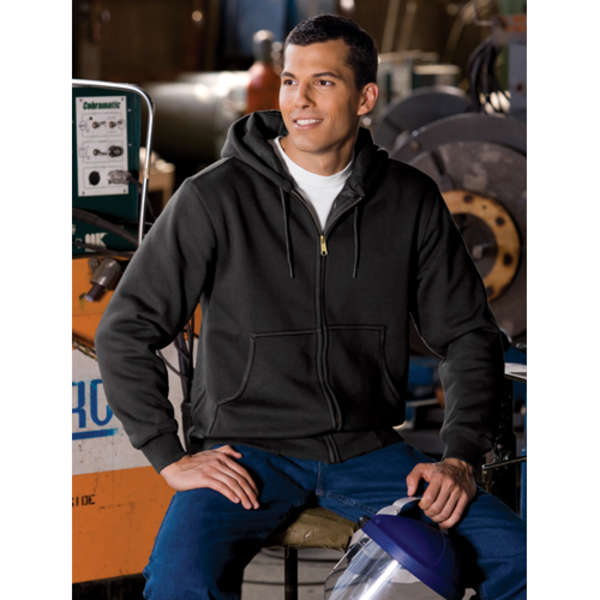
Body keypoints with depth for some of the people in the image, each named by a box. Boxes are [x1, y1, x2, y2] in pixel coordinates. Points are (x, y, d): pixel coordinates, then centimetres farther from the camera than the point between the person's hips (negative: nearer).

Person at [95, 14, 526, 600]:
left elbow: (468, 335, 11)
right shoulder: (214, 198, -5)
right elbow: (125, 331, -2)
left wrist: (459, 459, -2)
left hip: (368, 449, 3)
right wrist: (172, 459, -8)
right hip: (247, 452, -3)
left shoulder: (410, 200, 4)